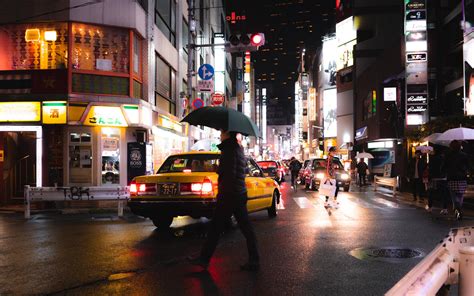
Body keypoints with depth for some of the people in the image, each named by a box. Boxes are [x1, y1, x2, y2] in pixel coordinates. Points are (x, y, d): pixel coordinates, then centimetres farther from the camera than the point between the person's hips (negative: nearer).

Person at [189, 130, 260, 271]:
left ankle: (204, 259, 8)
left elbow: (230, 173, -21)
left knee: (216, 227, 0)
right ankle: (254, 261, 10)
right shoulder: (239, 149, 16)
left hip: (229, 195, -9)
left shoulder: (229, 149, -13)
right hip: (241, 194, 9)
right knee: (246, 228, 8)